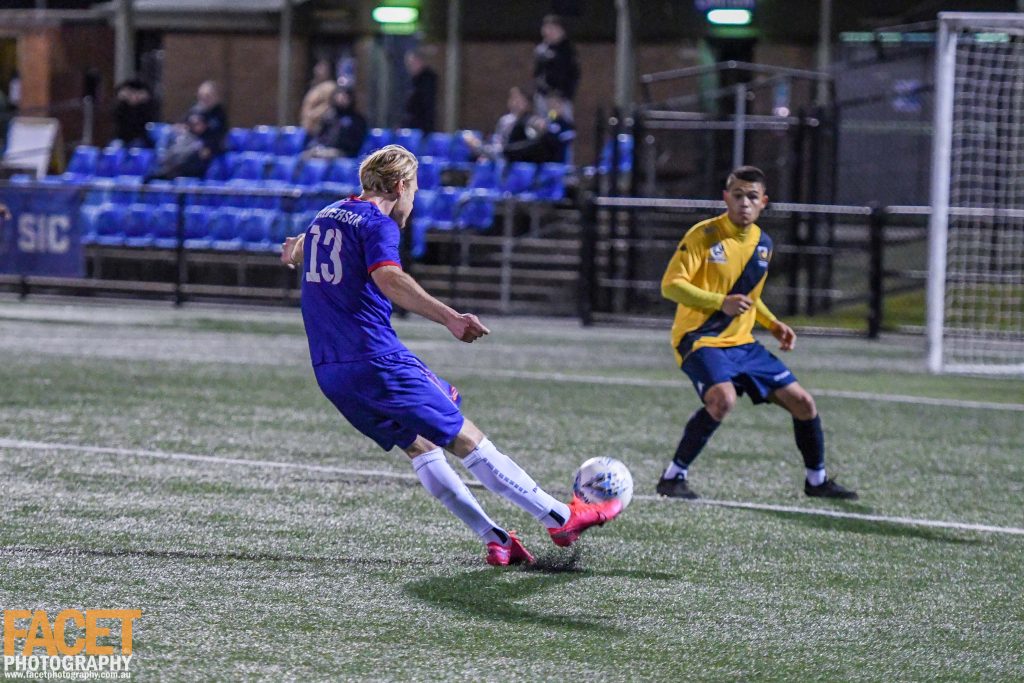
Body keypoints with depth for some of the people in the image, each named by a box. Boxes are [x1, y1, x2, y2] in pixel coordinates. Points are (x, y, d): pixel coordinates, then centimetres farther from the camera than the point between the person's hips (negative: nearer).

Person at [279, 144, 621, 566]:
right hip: (377, 359, -8)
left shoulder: (326, 216, 17)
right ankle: (561, 518, 0)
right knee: (466, 439, -4)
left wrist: (295, 253, 66)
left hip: (330, 372, 8)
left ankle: (494, 539, 9)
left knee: (418, 446, 15)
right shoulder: (378, 224, -9)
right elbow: (388, 279, -30)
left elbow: (299, 252, 41)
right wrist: (449, 318, -40)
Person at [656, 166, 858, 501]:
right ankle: (673, 477, -21)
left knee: (802, 403, 5)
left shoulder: (763, 243, 10)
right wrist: (721, 303, -29)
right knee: (723, 398, -34)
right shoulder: (704, 235, -12)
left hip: (741, 343, 7)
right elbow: (671, 285, -17)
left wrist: (773, 324, 11)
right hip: (700, 338, -7)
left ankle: (817, 480, 26)